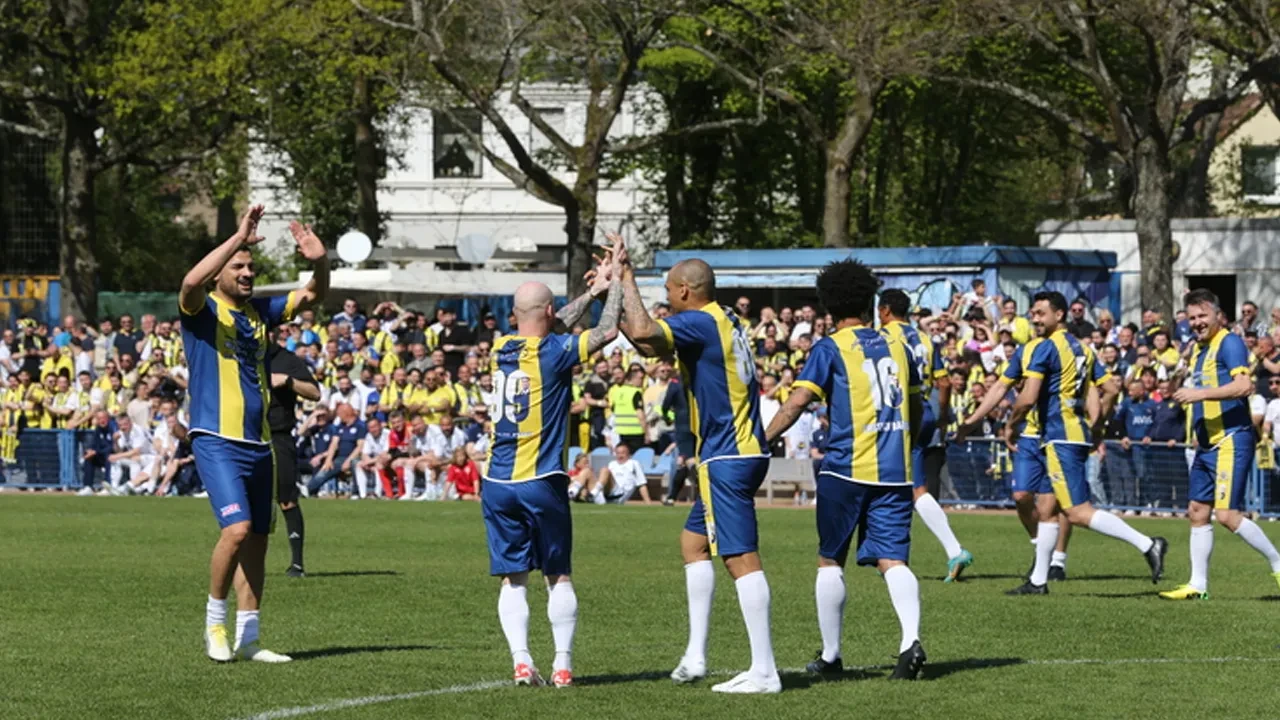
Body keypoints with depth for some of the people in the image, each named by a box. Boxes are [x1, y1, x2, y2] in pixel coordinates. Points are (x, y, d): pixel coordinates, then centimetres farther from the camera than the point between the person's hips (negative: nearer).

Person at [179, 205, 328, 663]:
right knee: (237, 528, -21)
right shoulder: (203, 311, -5)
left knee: (256, 540, 8)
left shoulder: (259, 312, 13)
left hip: (259, 444, 7)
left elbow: (313, 295, 16)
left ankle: (247, 638, 15)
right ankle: (215, 621, -4)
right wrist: (238, 239, -31)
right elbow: (192, 282, -27)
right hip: (217, 441, -7)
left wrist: (319, 261, -5)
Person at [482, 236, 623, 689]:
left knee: (513, 578, 4)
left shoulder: (501, 349, 7)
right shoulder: (553, 353, -9)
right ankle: (563, 665, 4)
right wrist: (616, 280, 8)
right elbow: (607, 331, -4)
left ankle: (521, 662, -8)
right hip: (542, 482, -4)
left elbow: (551, 331, 24)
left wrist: (593, 291, 27)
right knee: (558, 577, 6)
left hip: (497, 482, 4)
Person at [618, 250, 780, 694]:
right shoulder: (728, 322, 15)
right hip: (744, 453, 10)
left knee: (742, 558, -10)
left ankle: (764, 672, -11)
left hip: (726, 459, -10)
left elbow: (643, 333, -31)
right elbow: (652, 342, 26)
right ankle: (695, 656, 17)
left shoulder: (699, 323, -13)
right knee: (693, 541, 18)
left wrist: (628, 281, -17)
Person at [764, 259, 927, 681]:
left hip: (846, 468, -4)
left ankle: (830, 655, 13)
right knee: (892, 560, 0)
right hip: (894, 472, 4)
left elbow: (797, 402, -13)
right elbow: (916, 407, 22)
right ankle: (911, 639, -23)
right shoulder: (896, 344, 12)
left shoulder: (830, 349, -3)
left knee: (830, 561, 9)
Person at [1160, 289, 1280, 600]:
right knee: (1197, 512, 8)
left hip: (1231, 441, -9)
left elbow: (1244, 386, -24)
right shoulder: (1198, 349, 17)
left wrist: (1199, 394, -24)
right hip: (1208, 444, 9)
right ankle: (1198, 585, 13)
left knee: (1228, 514, -14)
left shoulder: (1230, 343, -11)